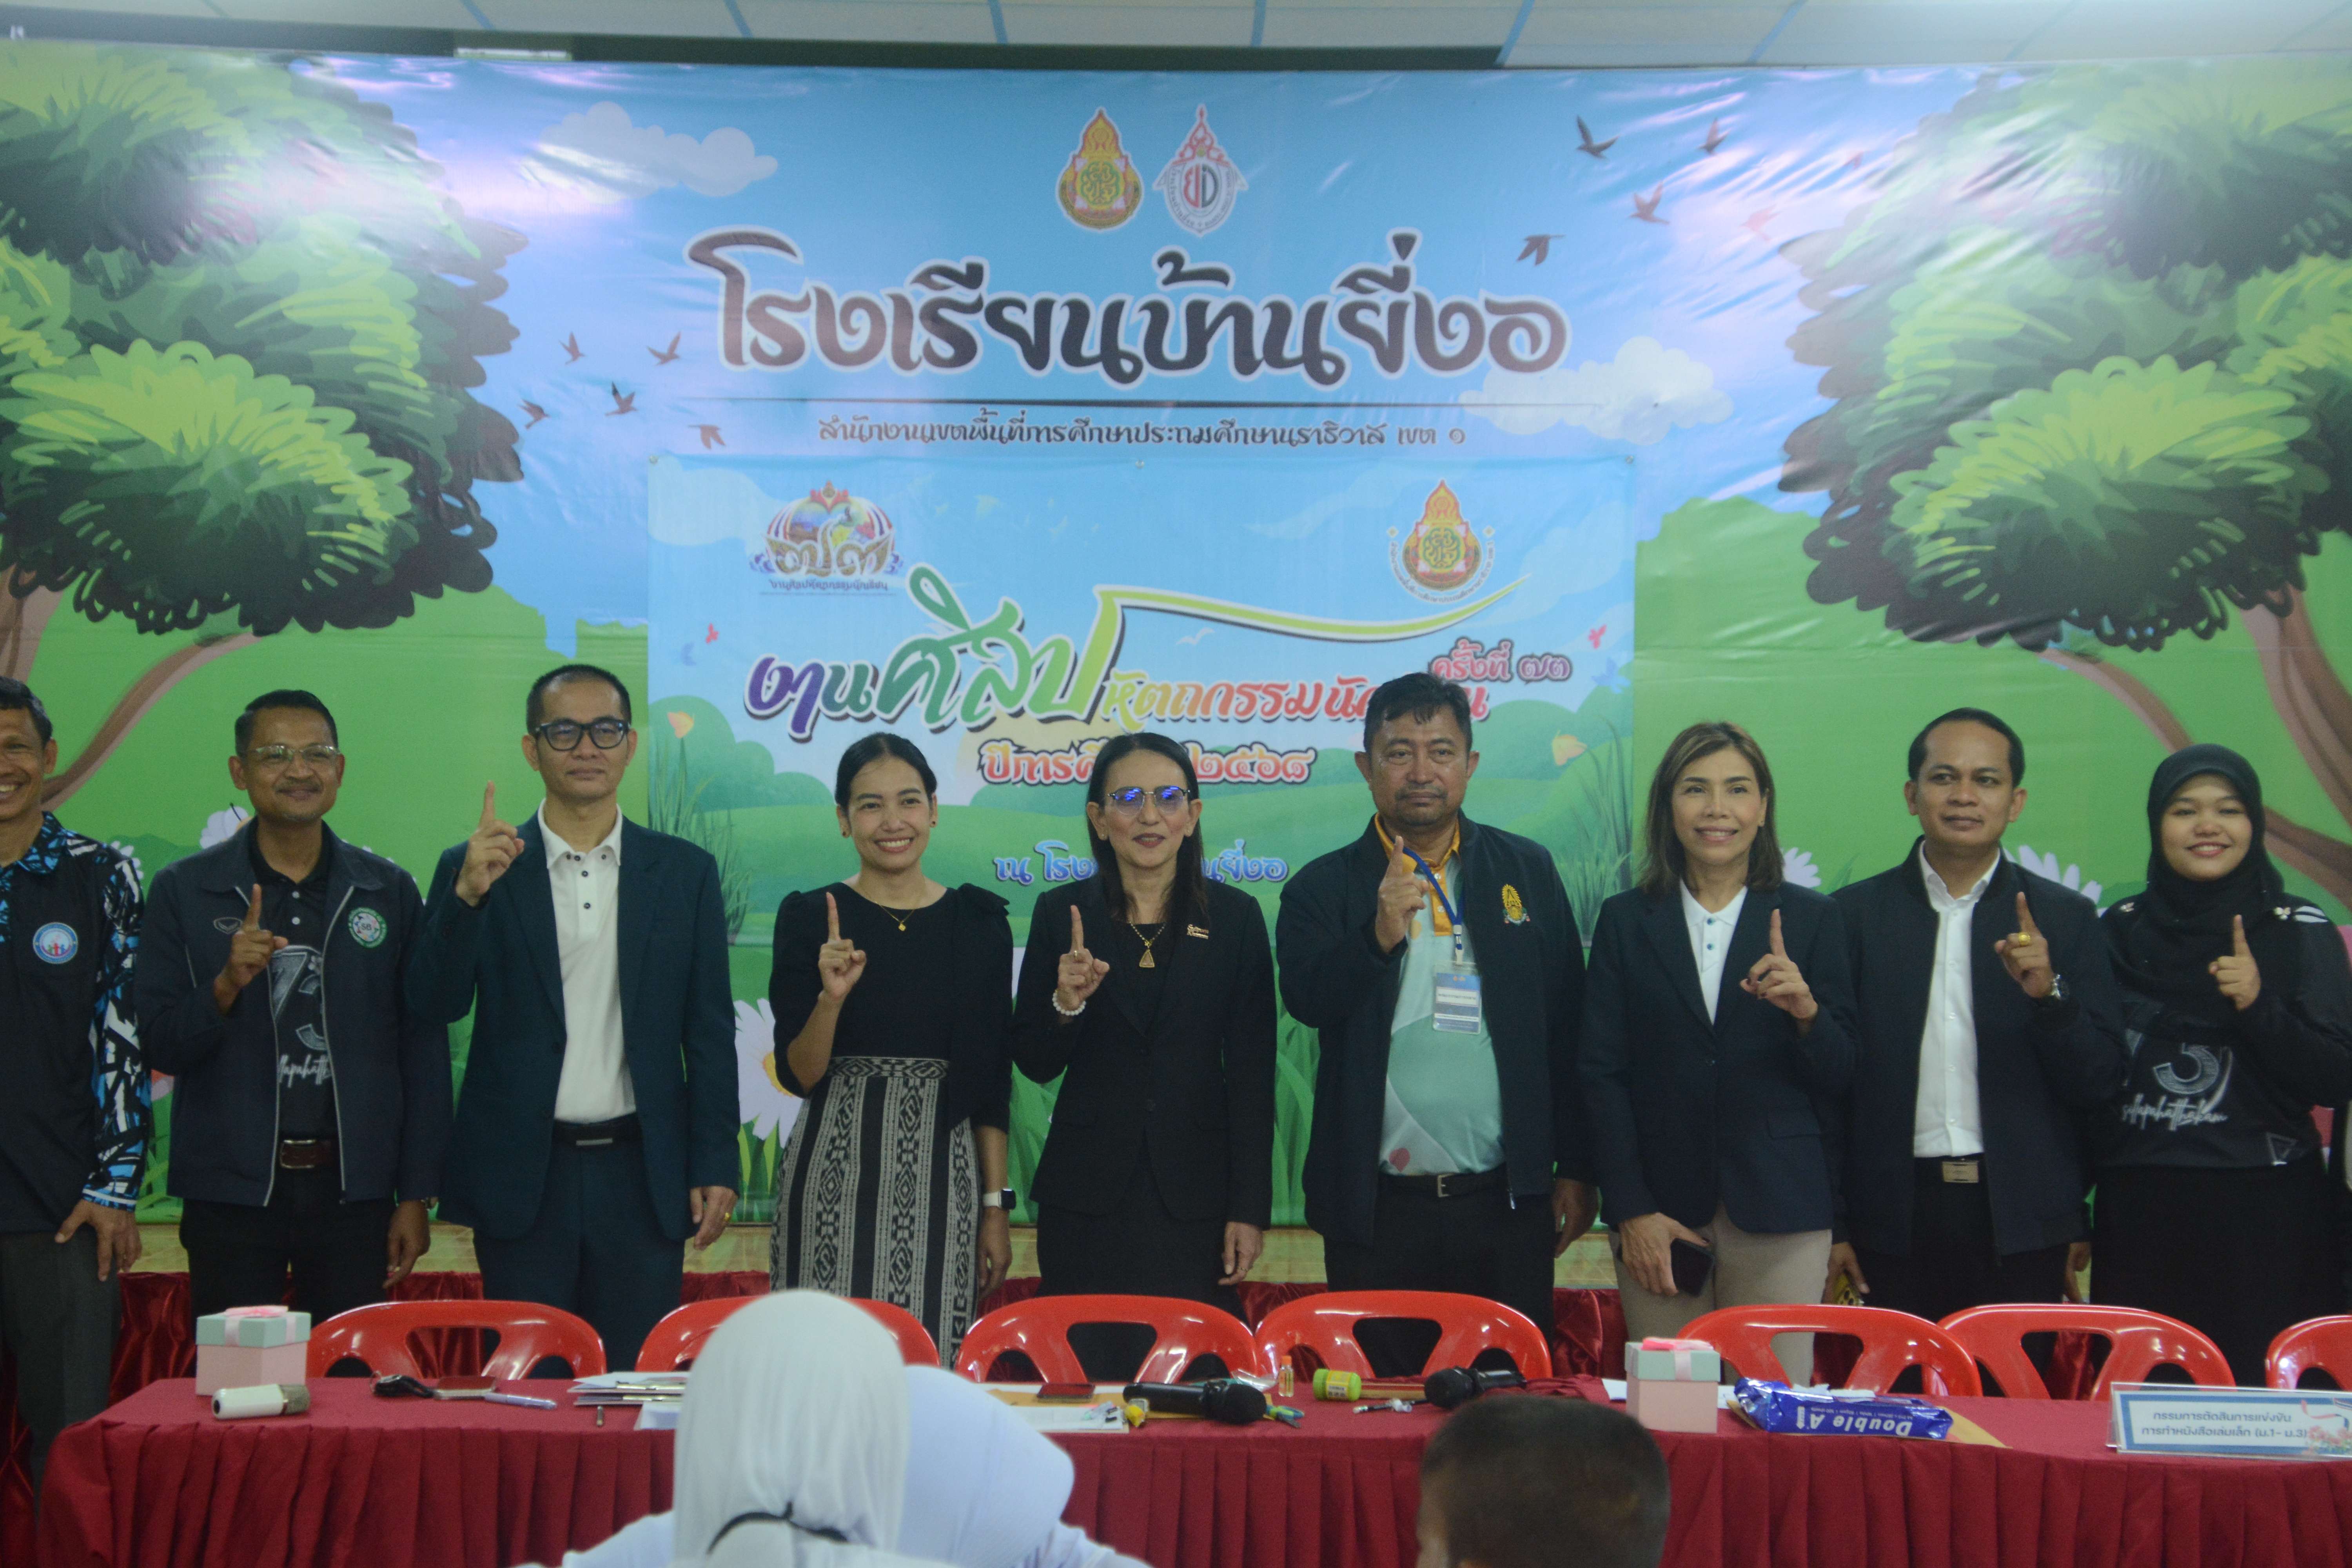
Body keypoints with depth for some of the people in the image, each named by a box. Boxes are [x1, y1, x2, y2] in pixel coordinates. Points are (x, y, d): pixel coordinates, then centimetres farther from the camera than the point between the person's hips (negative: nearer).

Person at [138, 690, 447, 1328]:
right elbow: (160, 1047, 1)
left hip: (353, 1188, 1)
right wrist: (226, 985, -18)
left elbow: (424, 1052, 6)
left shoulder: (389, 891, 5)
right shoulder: (184, 890, 3)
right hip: (230, 1191, -1)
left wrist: (417, 1196, 2)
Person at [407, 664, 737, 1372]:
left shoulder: (685, 872, 6)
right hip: (522, 1177, -1)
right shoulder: (477, 869, 3)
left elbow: (710, 1034, 6)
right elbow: (436, 1004, -6)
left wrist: (715, 1167, 0)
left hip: (643, 1179, 1)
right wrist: (469, 894, -21)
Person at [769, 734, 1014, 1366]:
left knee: (931, 1361, 2)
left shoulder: (979, 922, 5)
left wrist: (996, 1206, 4)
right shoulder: (809, 918, 1)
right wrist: (831, 997, -18)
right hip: (835, 1174, -1)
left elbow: (993, 1082, 8)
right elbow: (798, 1076, -1)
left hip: (941, 1173, 1)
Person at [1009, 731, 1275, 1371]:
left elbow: (1252, 1073, 2)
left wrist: (1251, 1208, -2)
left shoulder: (1234, 917, 3)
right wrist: (1066, 1003, -15)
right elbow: (1034, 1064, 5)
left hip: (1195, 1193, 0)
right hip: (1087, 1195, 1)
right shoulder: (1061, 913, 3)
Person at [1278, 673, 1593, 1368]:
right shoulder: (1323, 888, 3)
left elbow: (1570, 1028, 7)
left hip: (1506, 1205, 1)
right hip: (1378, 1209, -1)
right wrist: (1380, 935, -31)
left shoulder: (1528, 871, 7)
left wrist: (1577, 1169, 5)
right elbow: (1307, 998, -14)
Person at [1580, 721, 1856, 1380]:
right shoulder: (1626, 921, 7)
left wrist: (1806, 1012, -16)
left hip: (1780, 1208, 0)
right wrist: (1632, 1210, -5)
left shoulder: (1811, 919, 7)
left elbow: (1840, 1078, 5)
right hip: (1659, 1209, 0)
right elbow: (1603, 1075, 3)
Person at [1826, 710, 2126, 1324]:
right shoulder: (1856, 915, 4)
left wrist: (2048, 994, -15)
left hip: (2020, 1223, 0)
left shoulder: (2065, 919, 6)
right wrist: (1829, 1226, 2)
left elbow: (2101, 1083, 3)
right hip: (1894, 1221, 0)